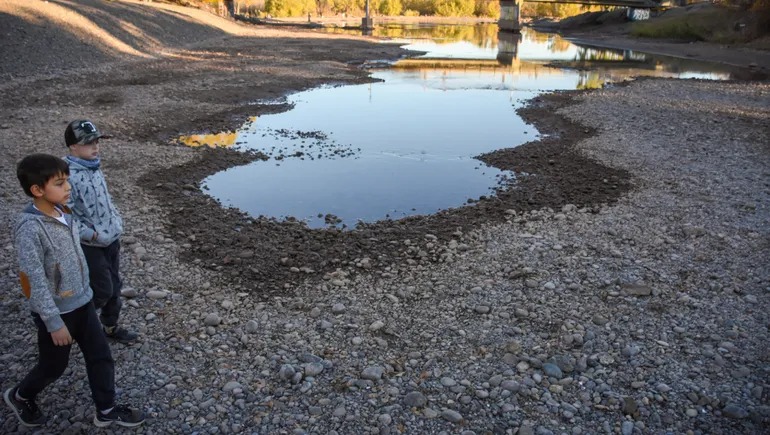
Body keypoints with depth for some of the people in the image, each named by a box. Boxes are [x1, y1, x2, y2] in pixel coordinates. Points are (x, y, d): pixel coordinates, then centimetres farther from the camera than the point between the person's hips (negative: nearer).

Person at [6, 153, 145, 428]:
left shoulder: (64, 212, -2)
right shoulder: (30, 228, -26)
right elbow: (35, 281, -23)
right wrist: (54, 322, -20)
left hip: (82, 302, 7)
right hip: (55, 311, -7)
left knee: (101, 356, 12)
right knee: (54, 365, 15)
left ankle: (106, 410, 28)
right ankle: (20, 397, 45)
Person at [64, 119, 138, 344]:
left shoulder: (94, 166, 4)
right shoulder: (68, 176, -23)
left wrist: (116, 221, 11)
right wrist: (90, 234, -23)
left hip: (111, 239, 8)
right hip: (90, 246, -8)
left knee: (114, 287, 17)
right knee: (102, 290, 2)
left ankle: (111, 326, 35)